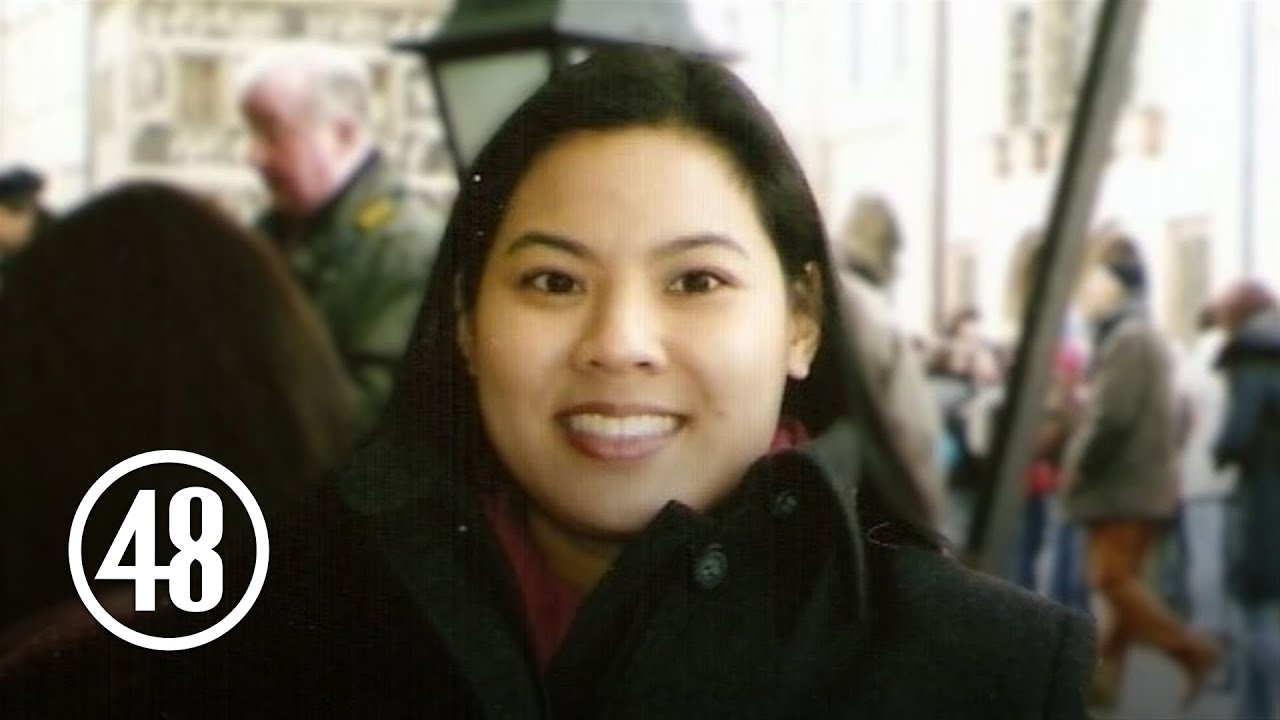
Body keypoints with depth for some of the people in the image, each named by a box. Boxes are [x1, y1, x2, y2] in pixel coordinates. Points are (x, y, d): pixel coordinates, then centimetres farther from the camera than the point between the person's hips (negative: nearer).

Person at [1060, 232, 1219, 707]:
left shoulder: (1129, 340, -15)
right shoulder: (1127, 336, 18)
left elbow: (1112, 420, -21)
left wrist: (1078, 469, -12)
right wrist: (1080, 464, 10)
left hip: (1127, 489, -10)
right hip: (1132, 488, 10)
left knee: (1111, 579, -12)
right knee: (1117, 582, 9)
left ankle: (1191, 650, -10)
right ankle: (1103, 677, 11)